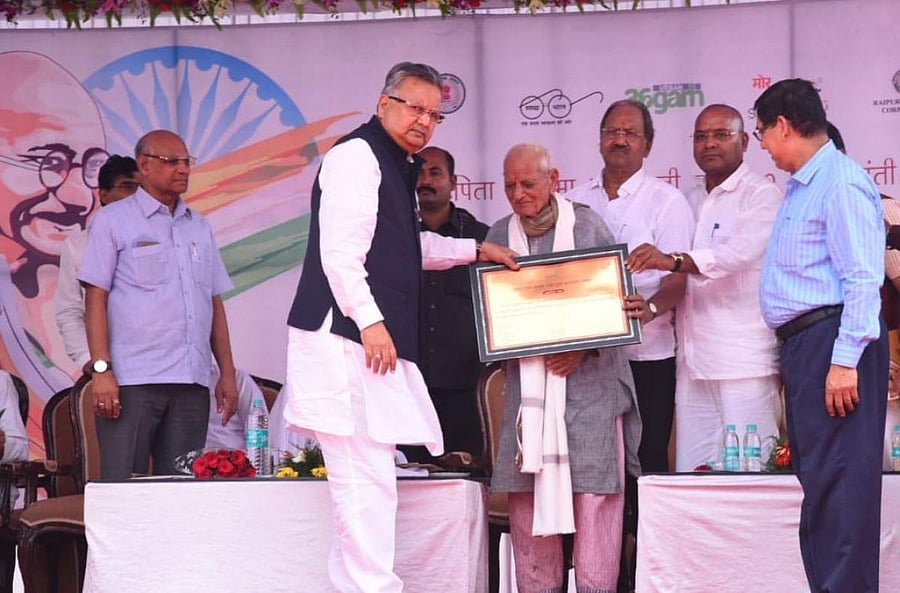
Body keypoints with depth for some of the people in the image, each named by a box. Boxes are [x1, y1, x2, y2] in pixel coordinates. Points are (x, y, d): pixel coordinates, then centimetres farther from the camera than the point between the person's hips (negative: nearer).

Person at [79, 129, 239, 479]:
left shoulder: (199, 228, 20)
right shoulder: (113, 221, 5)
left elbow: (215, 304, 20)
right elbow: (96, 297, -2)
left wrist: (227, 373, 13)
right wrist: (101, 369, -12)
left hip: (192, 383, 5)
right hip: (132, 381, -5)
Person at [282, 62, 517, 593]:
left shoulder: (399, 165, 22)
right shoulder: (358, 155, -8)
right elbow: (340, 251, -17)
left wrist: (474, 250, 35)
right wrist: (370, 320, -22)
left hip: (376, 338, 10)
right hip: (348, 337, -10)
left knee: (367, 478, 10)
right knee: (368, 475, -12)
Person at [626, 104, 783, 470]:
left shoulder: (761, 195, -3)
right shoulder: (691, 201, 21)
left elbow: (741, 252, -21)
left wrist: (673, 261, -34)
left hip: (744, 362, -7)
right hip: (694, 363, 7)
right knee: (691, 474, 2)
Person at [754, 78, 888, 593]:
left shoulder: (841, 183, -12)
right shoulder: (800, 187, 18)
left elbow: (864, 277, -18)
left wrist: (845, 361, -23)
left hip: (833, 338, -10)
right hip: (804, 340, 10)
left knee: (838, 480, -11)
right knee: (817, 479, 12)